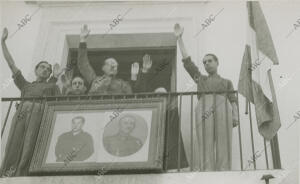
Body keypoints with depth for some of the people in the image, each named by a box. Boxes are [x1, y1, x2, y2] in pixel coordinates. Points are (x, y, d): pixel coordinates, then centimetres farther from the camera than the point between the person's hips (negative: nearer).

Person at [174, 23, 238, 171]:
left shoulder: (227, 82, 30)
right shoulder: (200, 79, 32)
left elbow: (233, 101, 16)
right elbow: (187, 61, 27)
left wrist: (235, 116, -4)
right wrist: (179, 38, 25)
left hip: (223, 110, 0)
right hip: (204, 112, 0)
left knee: (223, 147, -13)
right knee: (206, 148, -14)